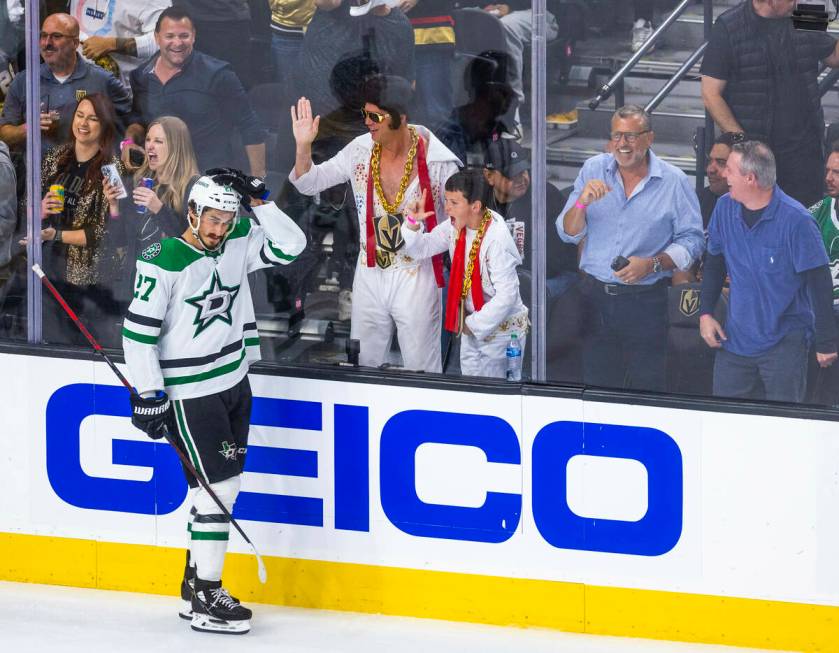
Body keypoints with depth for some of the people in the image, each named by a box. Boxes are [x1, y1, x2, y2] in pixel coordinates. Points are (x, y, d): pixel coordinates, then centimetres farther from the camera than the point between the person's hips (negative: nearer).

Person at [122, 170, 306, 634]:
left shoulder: (238, 243, 2)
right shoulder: (163, 262, -17)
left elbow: (289, 246, -2)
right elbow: (138, 331, -15)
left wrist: (257, 201, -11)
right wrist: (149, 395, -16)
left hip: (234, 382, 7)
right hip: (189, 392, -7)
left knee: (225, 485, 12)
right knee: (217, 487, -10)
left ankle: (196, 581, 25)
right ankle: (206, 600, -5)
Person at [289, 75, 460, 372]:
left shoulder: (438, 162, -14)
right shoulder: (361, 151, -2)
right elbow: (309, 183, 7)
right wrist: (303, 146, -11)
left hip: (417, 277, -4)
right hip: (370, 276, 4)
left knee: (421, 373, 4)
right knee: (362, 368, 13)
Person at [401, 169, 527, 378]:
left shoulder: (497, 239, -28)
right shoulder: (455, 227, -5)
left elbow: (506, 295, -27)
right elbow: (421, 249, 7)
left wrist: (475, 324, -18)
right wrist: (413, 222, -13)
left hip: (501, 327, -8)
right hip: (472, 323, 8)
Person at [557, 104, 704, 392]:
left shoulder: (674, 182, -2)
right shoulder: (594, 170, 5)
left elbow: (691, 240, -3)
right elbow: (568, 234, 5)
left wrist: (652, 264, -17)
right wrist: (582, 202, -15)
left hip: (646, 302, -2)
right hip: (596, 298, 2)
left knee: (647, 387, 1)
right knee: (595, 390, 7)